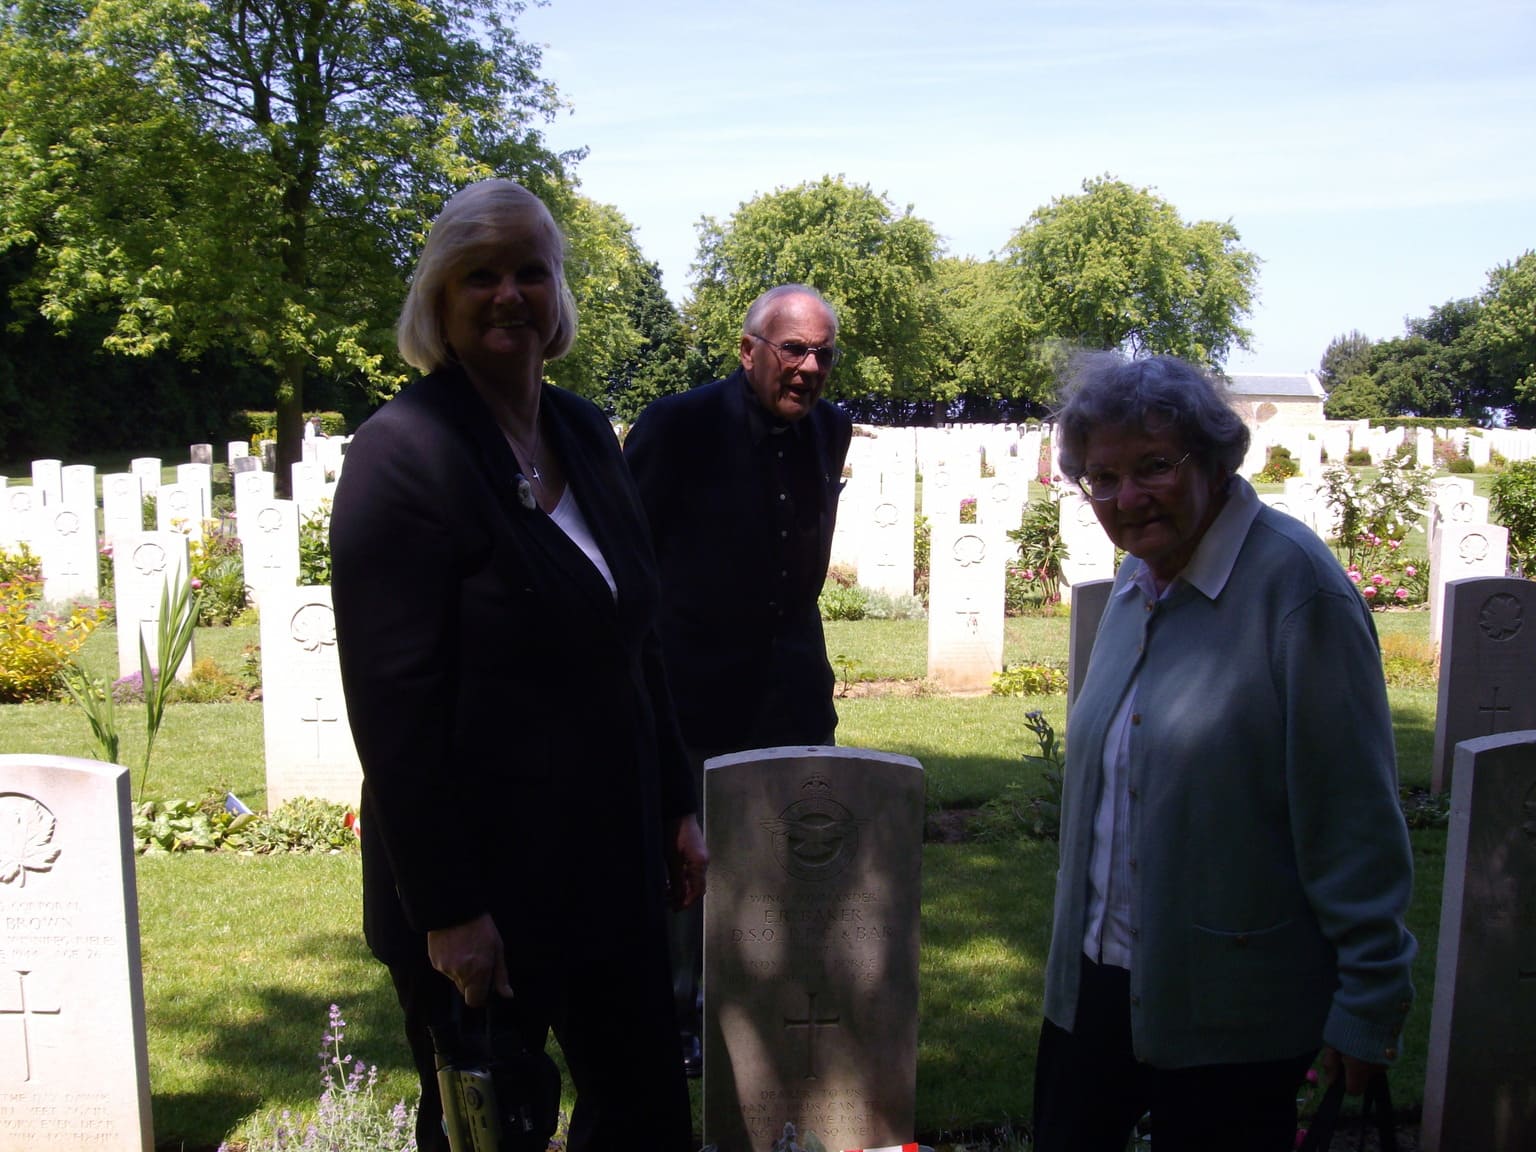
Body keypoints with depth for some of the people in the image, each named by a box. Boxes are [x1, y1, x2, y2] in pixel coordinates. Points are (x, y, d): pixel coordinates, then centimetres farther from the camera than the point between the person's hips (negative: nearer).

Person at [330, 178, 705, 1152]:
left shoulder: (585, 431, 6)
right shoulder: (404, 452, -15)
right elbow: (393, 705, -18)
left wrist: (677, 808, 10)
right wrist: (446, 911, -18)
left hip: (613, 864, 6)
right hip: (482, 885, -6)